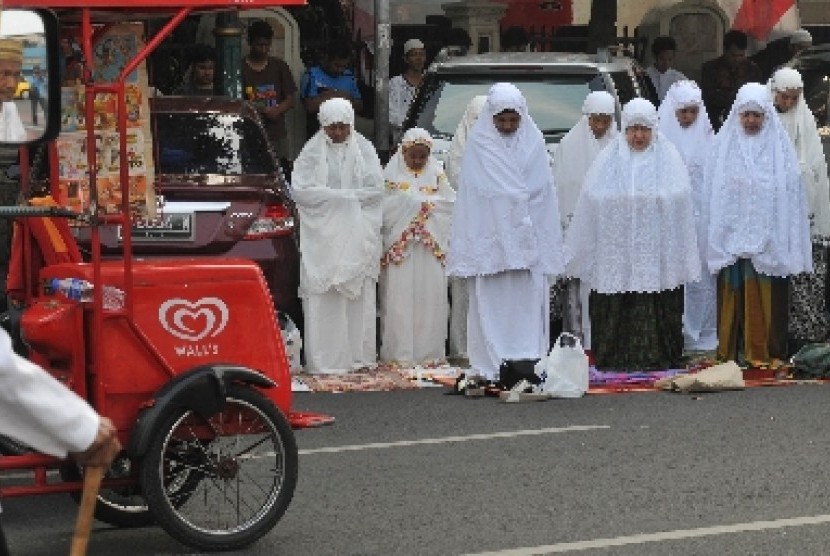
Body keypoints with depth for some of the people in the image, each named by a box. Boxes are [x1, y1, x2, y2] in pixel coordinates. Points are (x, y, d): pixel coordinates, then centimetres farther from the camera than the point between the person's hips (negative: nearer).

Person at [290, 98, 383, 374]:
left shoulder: (364, 149, 6)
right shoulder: (312, 151, 3)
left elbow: (376, 189, 0)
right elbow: (300, 190, -7)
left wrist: (338, 195, -6)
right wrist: (341, 196, -11)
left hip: (358, 235, 2)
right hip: (323, 234, -1)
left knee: (359, 295, 0)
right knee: (323, 297, -6)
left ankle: (358, 356, 5)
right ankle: (323, 359, -5)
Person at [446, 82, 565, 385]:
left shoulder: (533, 142, 6)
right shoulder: (479, 144, 1)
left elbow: (543, 192, 7)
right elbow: (470, 195, 0)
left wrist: (546, 241, 2)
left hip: (527, 237, 2)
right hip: (490, 234, -2)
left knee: (528, 301, 0)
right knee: (489, 301, -3)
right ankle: (488, 366, -1)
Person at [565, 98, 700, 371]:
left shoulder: (669, 159, 6)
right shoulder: (608, 159, 8)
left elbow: (679, 204, 2)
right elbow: (592, 204, 6)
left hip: (657, 253, -1)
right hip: (616, 252, 1)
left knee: (657, 308, -2)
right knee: (617, 308, 0)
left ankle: (657, 357, 5)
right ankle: (617, 358, 5)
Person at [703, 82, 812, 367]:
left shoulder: (779, 145, 2)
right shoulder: (724, 143, 5)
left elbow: (790, 191, 2)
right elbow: (714, 191, 5)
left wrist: (786, 240, -3)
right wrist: (717, 233, -1)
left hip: (769, 234, -1)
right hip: (732, 234, 1)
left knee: (766, 295, -1)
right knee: (735, 292, 1)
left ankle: (767, 348, 5)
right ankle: (735, 347, 6)